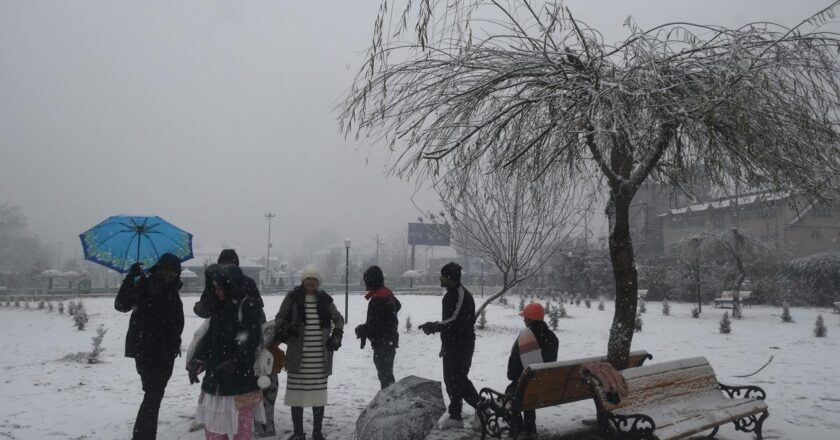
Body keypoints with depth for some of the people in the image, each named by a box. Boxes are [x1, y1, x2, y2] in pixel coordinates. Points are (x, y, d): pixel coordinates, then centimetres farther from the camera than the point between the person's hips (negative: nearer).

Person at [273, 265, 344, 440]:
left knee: (318, 392, 7)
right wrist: (282, 331, -12)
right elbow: (280, 318, 7)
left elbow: (338, 319, 18)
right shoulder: (293, 297, 0)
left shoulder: (325, 299, 6)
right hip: (298, 354, -1)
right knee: (297, 391, 2)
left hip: (320, 355, 2)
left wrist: (336, 336, 4)